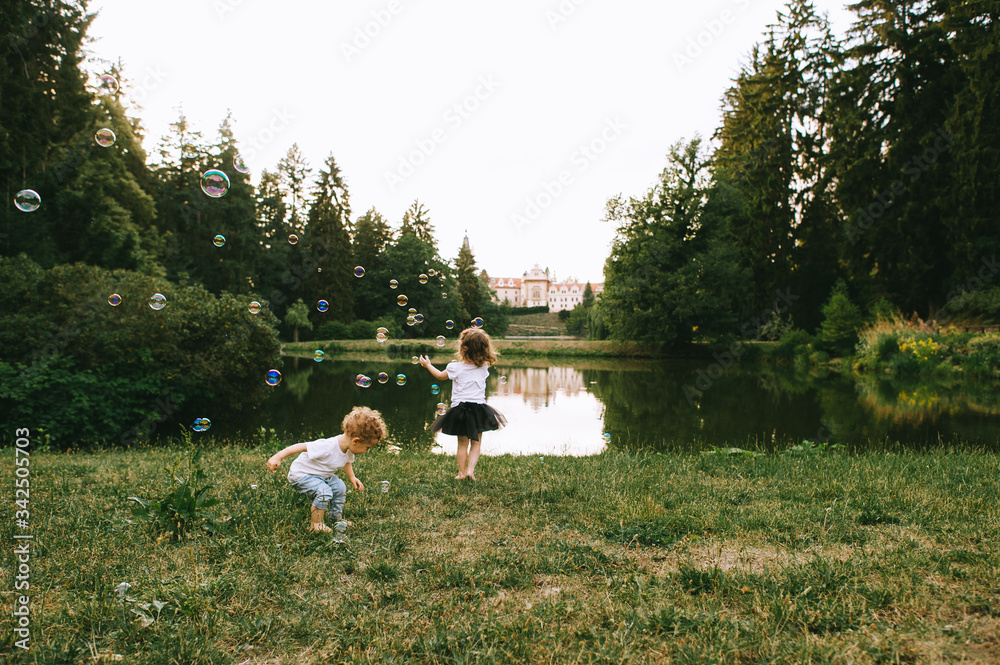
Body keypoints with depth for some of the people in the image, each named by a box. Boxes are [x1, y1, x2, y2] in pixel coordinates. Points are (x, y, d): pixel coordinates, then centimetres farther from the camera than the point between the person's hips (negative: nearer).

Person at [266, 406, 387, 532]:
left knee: (340, 487, 4)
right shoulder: (328, 447, -39)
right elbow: (300, 447, -39)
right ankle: (316, 525, -8)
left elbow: (347, 462, 13)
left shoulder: (348, 449, -11)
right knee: (324, 492, -26)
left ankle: (336, 518, 24)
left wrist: (352, 477, -1)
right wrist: (277, 457, -42)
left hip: (322, 475, 9)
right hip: (301, 475, -9)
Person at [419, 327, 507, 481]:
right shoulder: (484, 367, -5)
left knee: (463, 443, 12)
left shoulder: (456, 367, -11)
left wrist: (427, 365, 24)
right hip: (479, 408, 1)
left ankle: (462, 472, 18)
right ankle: (470, 470, 1)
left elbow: (440, 375, 8)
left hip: (460, 409, -1)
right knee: (476, 443, 12)